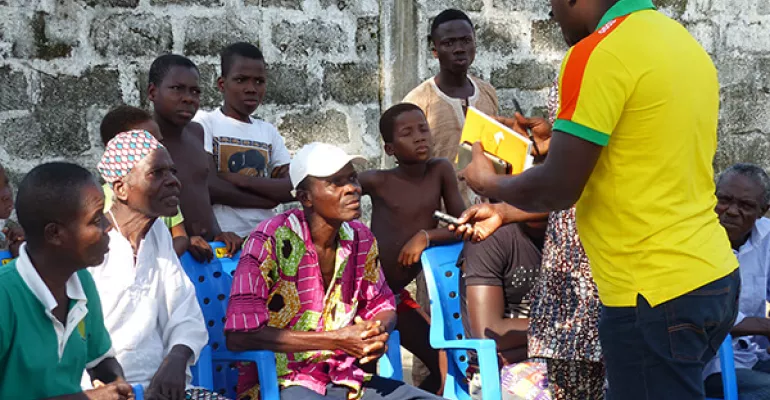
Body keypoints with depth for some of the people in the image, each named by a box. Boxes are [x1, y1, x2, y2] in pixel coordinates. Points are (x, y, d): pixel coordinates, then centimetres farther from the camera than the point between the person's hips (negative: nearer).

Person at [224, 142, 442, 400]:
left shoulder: (361, 239, 4)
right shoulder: (271, 240, -14)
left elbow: (381, 304, 19)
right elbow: (239, 335, -19)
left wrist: (379, 331, -7)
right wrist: (334, 340, -20)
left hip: (347, 379, 6)